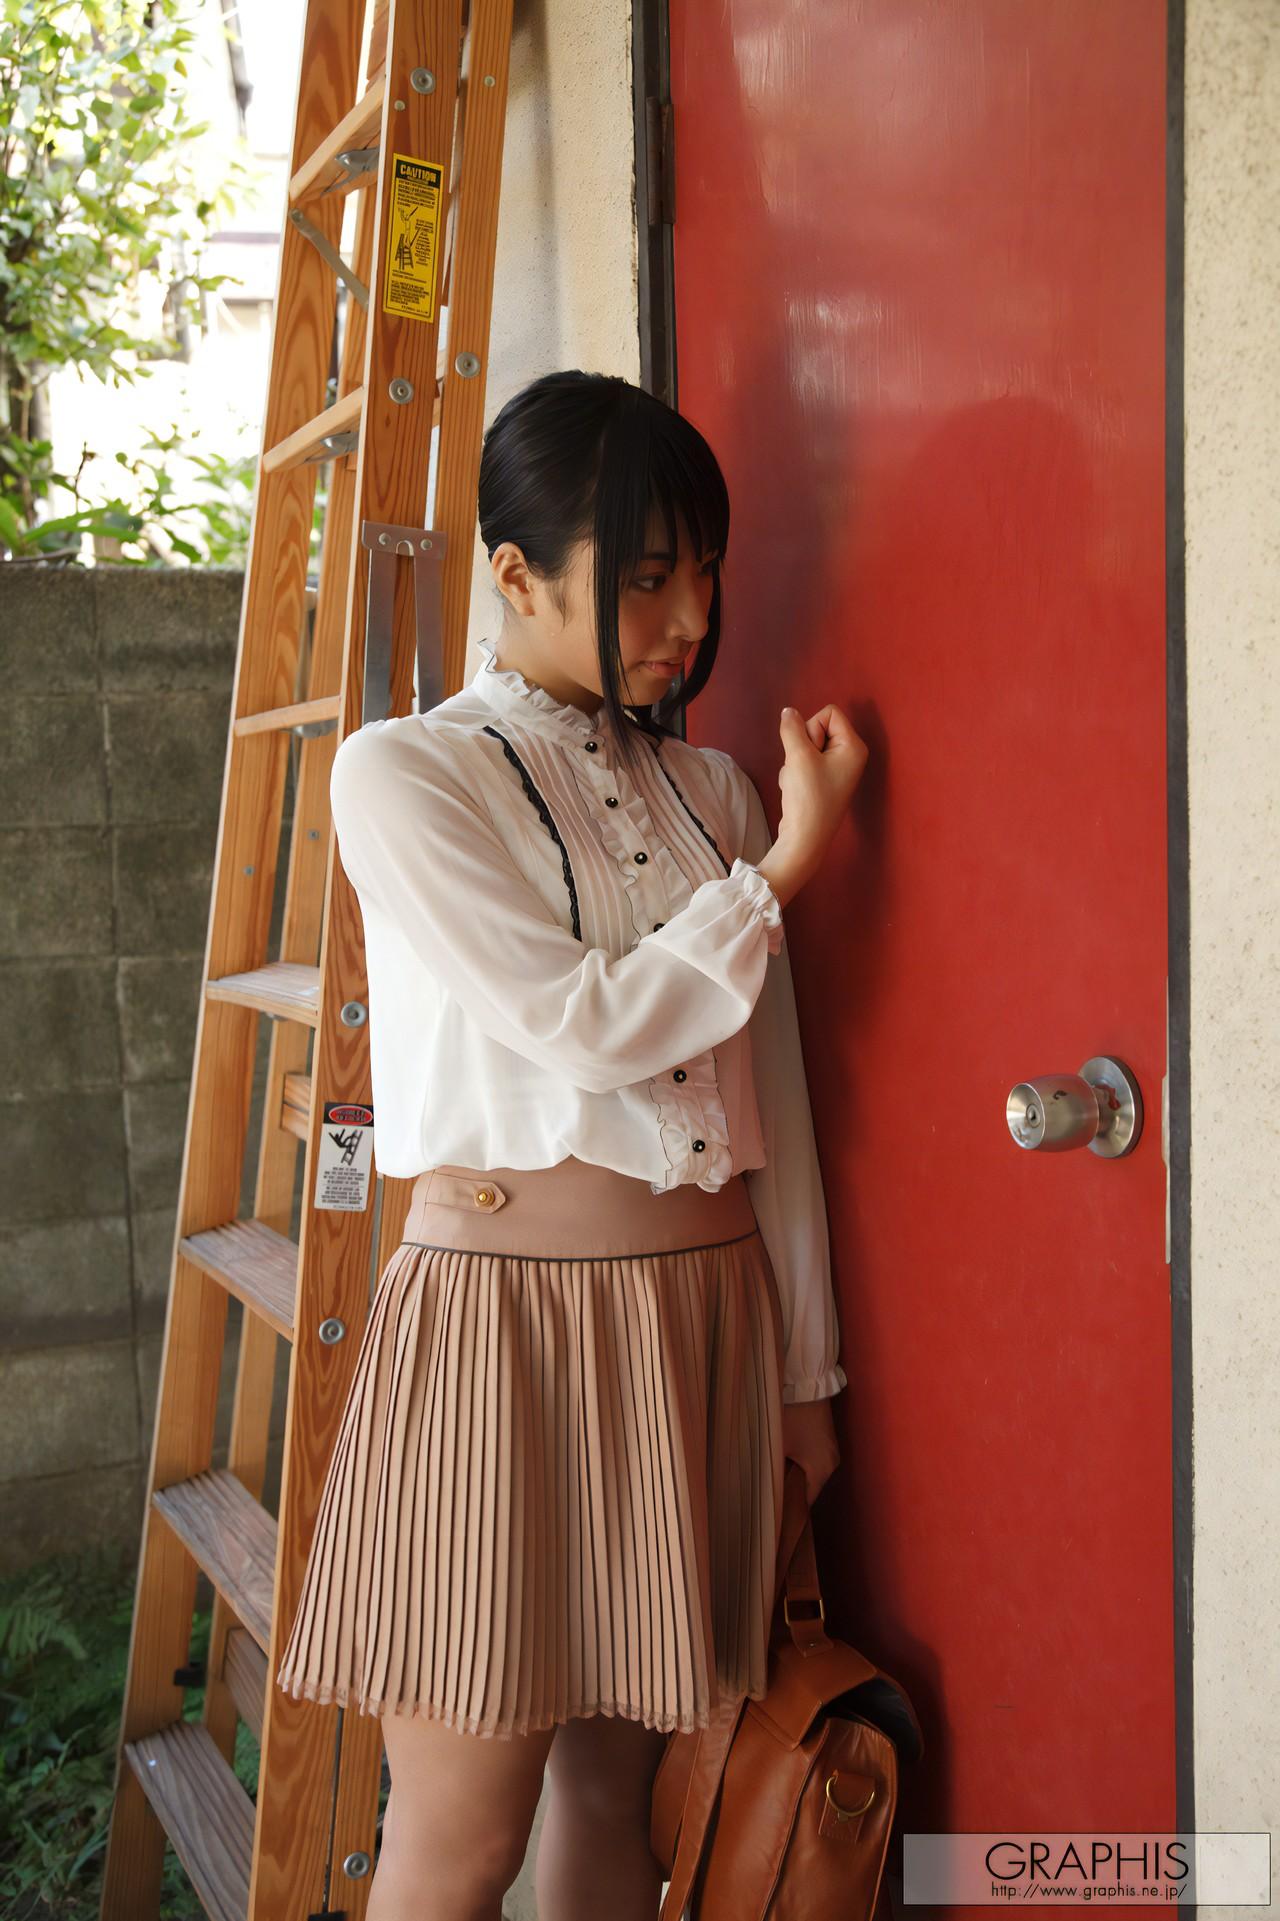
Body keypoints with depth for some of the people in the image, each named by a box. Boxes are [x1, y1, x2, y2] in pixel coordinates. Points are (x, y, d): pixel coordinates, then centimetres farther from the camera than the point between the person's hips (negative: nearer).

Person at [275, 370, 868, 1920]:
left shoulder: (709, 791, 11)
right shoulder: (403, 773, -5)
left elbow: (769, 1098, 12)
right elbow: (584, 1027, -14)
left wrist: (805, 1370, 12)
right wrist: (790, 864, -7)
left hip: (705, 1317, 5)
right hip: (504, 1312, -5)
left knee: (617, 1791, 15)